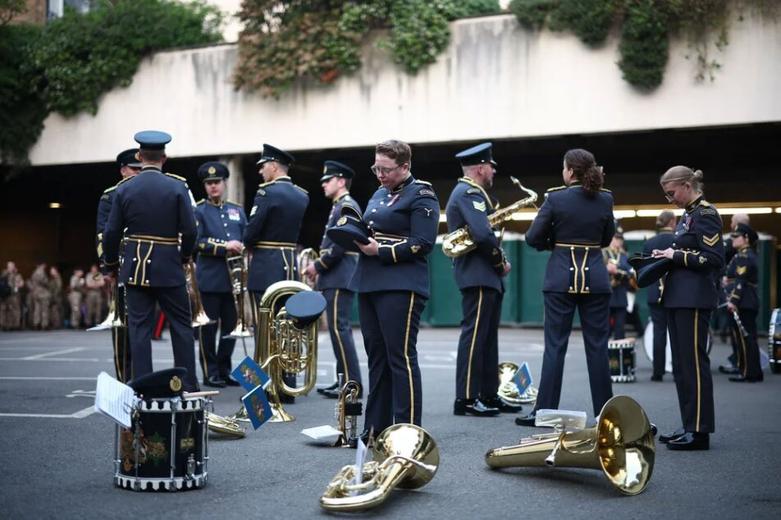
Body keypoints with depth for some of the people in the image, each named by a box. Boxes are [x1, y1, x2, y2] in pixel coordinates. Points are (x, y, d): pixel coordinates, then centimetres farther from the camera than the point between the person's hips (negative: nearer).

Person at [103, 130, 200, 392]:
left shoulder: (124, 189, 0)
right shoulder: (177, 187, -6)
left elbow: (111, 233, 2)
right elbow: (190, 230, -8)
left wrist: (111, 263, 16)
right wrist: (185, 255, 11)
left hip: (135, 267, 2)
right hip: (169, 267, -2)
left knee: (139, 327, 5)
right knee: (181, 324, 7)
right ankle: (188, 386, 8)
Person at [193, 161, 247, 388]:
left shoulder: (237, 210, 17)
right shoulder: (198, 211, 2)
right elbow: (197, 242, -9)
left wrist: (240, 248, -5)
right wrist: (225, 247, -18)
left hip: (234, 276, 5)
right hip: (210, 277, -4)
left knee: (231, 325, 7)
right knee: (208, 327, -1)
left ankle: (225, 370, 17)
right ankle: (210, 373, 6)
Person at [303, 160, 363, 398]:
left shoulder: (347, 205, -10)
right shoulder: (339, 206, 21)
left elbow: (341, 243, -19)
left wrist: (318, 265, -13)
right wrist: (319, 267, 11)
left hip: (340, 278, -10)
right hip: (334, 278, 10)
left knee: (339, 327, -12)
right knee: (339, 328, 11)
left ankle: (352, 383, -11)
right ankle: (344, 379, 16)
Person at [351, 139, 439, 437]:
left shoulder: (421, 195, -5)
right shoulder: (380, 194, 19)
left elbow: (422, 243, -15)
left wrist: (381, 251, -18)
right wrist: (358, 238, 3)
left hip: (401, 286, -8)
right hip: (369, 284, 8)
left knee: (401, 357, -7)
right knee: (377, 357, 11)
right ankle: (376, 428, 18)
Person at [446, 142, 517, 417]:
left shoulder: (472, 192, 20)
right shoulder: (469, 193, -12)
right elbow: (483, 234, -25)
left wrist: (498, 262, 5)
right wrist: (500, 261, -10)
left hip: (486, 276, 10)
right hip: (478, 275, -10)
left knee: (488, 336, 12)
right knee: (474, 334, -8)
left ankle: (488, 395, 17)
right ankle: (466, 399, -6)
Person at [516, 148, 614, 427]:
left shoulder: (555, 198, -7)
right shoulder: (605, 199, 3)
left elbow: (533, 238, -5)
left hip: (561, 276, -2)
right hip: (595, 276, 2)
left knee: (555, 345, 2)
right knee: (597, 346, 7)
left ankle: (544, 411, 3)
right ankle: (604, 412, 11)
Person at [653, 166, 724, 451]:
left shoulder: (705, 214, -10)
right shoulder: (687, 215, 17)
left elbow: (714, 259, -17)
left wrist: (676, 255, -14)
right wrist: (667, 256, 7)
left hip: (694, 299, -10)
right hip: (677, 298, 10)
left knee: (693, 362, -7)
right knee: (681, 364, 11)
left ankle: (700, 431, -2)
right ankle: (689, 426, 18)